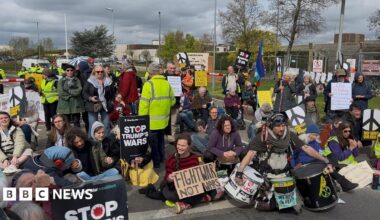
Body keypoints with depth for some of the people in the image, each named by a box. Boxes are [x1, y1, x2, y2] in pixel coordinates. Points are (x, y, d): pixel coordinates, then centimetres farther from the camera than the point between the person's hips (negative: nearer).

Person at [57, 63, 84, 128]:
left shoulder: (77, 80, 10)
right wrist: (71, 95, -7)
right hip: (65, 105, 0)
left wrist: (69, 91, -7)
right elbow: (61, 93, -3)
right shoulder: (61, 81, 9)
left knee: (77, 124, 1)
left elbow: (79, 90, -6)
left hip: (76, 105, 0)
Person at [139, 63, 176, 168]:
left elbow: (144, 104, -17)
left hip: (152, 120, -6)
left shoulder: (149, 84, -17)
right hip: (163, 119, 6)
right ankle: (161, 158, 36)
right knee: (160, 139, 23)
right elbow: (172, 101, 7)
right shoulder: (167, 83, 0)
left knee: (153, 141, 8)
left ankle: (155, 162, 16)